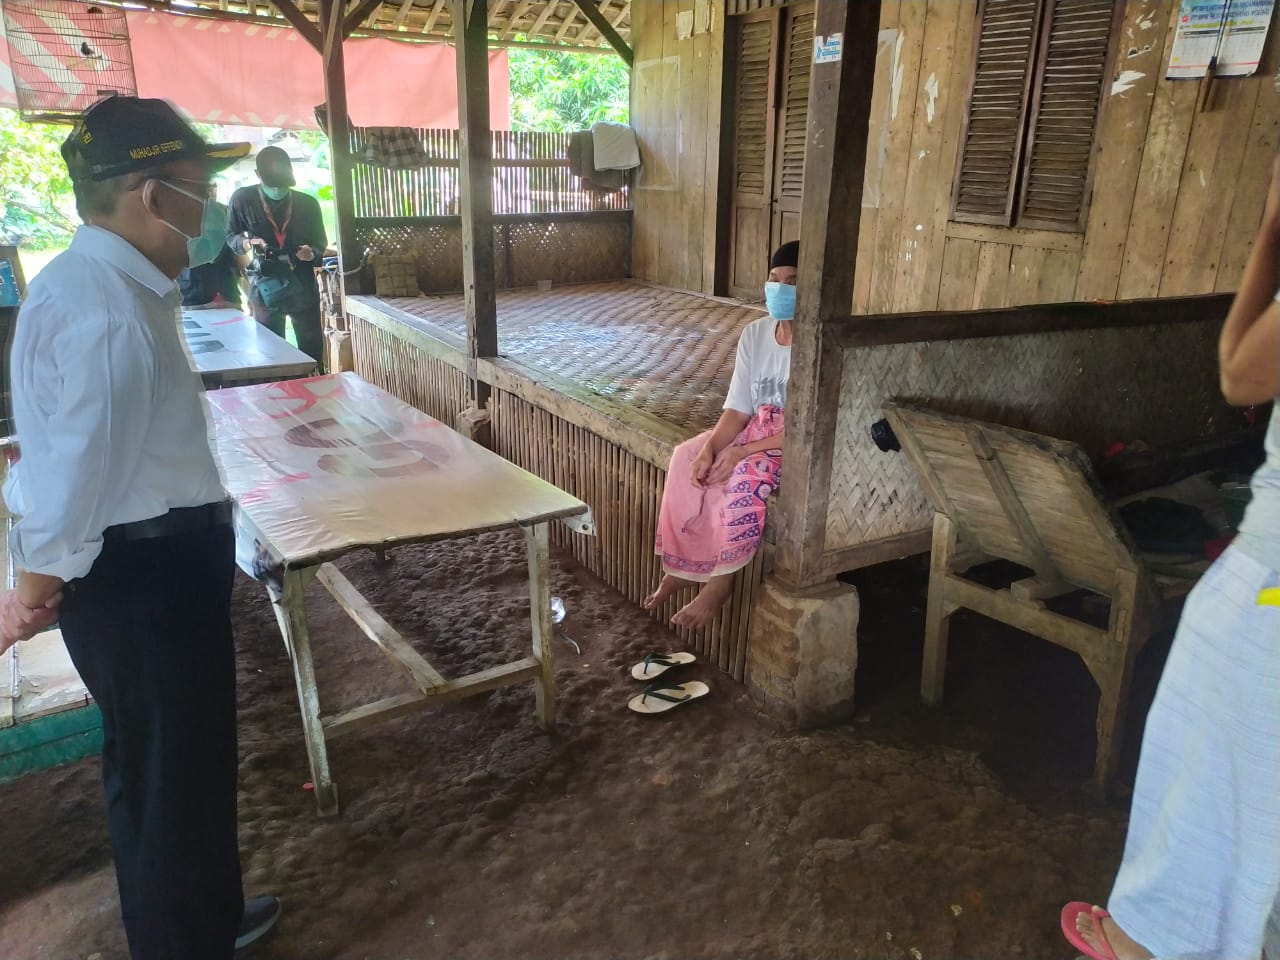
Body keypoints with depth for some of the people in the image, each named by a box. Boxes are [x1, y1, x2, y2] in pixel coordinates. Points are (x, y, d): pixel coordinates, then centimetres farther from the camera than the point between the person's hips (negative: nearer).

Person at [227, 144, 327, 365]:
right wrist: (247, 242, -15)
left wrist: (312, 253, -16)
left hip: (303, 287, 1)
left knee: (313, 351, 5)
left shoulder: (308, 203, 1)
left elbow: (321, 243, 8)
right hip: (264, 287, 0)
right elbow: (230, 237, 8)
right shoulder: (242, 199, -2)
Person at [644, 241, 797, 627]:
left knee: (745, 474, -33)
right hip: (757, 429, 7)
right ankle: (681, 566, -3)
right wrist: (709, 448, -18)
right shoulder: (755, 334, 0)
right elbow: (738, 409, 0)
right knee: (687, 457, -14)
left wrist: (743, 452, -25)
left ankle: (719, 581, -14)